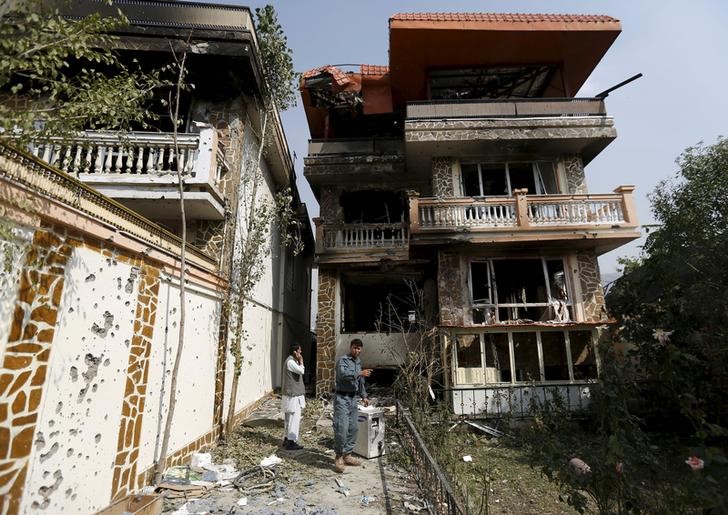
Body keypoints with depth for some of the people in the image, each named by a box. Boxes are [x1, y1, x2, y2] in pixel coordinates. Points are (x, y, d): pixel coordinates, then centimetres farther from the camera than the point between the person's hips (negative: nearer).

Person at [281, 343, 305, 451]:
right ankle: (291, 443, 1)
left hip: (293, 394, 11)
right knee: (294, 419, -5)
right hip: (293, 395, -11)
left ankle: (286, 440, 26)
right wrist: (301, 361, -18)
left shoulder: (293, 361, 14)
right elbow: (301, 371, -30)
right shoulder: (290, 362, -18)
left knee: (289, 419, 17)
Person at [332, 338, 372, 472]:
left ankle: (347, 455, 22)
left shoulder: (358, 362, 15)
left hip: (353, 399, 8)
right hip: (342, 398, -8)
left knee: (353, 428, 10)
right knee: (341, 428, -10)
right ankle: (339, 457, 5)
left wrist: (364, 396, 19)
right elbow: (342, 374, -29)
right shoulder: (343, 360, -10)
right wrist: (360, 373, -33)